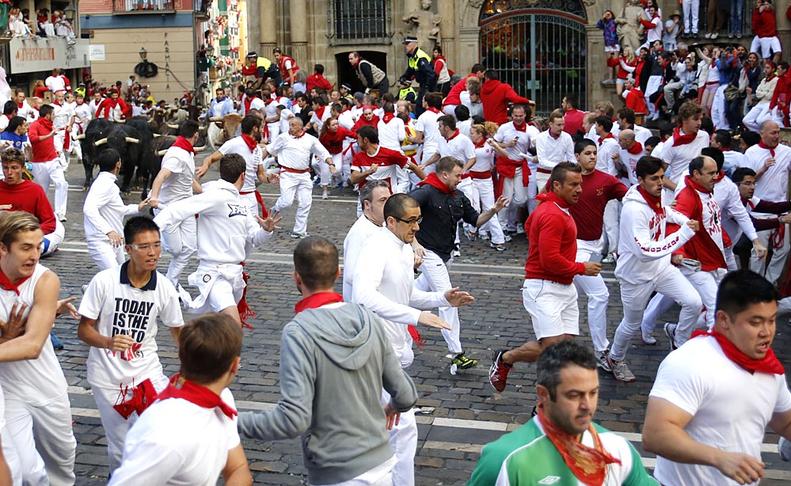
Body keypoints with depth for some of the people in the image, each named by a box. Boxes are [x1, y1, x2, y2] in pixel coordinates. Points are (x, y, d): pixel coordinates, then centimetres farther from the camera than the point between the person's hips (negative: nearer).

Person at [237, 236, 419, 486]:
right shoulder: (369, 320, -2)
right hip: (382, 464, 6)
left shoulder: (298, 333, -18)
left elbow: (294, 419, -24)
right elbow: (406, 395, 3)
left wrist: (235, 421, -13)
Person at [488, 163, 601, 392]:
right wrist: (581, 268, -12)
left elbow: (529, 225, 31)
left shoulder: (553, 207, 13)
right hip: (544, 289, -10)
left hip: (565, 288, 10)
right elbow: (550, 259, -23)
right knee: (552, 347, -16)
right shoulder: (552, 216, -18)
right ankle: (504, 359, 8)